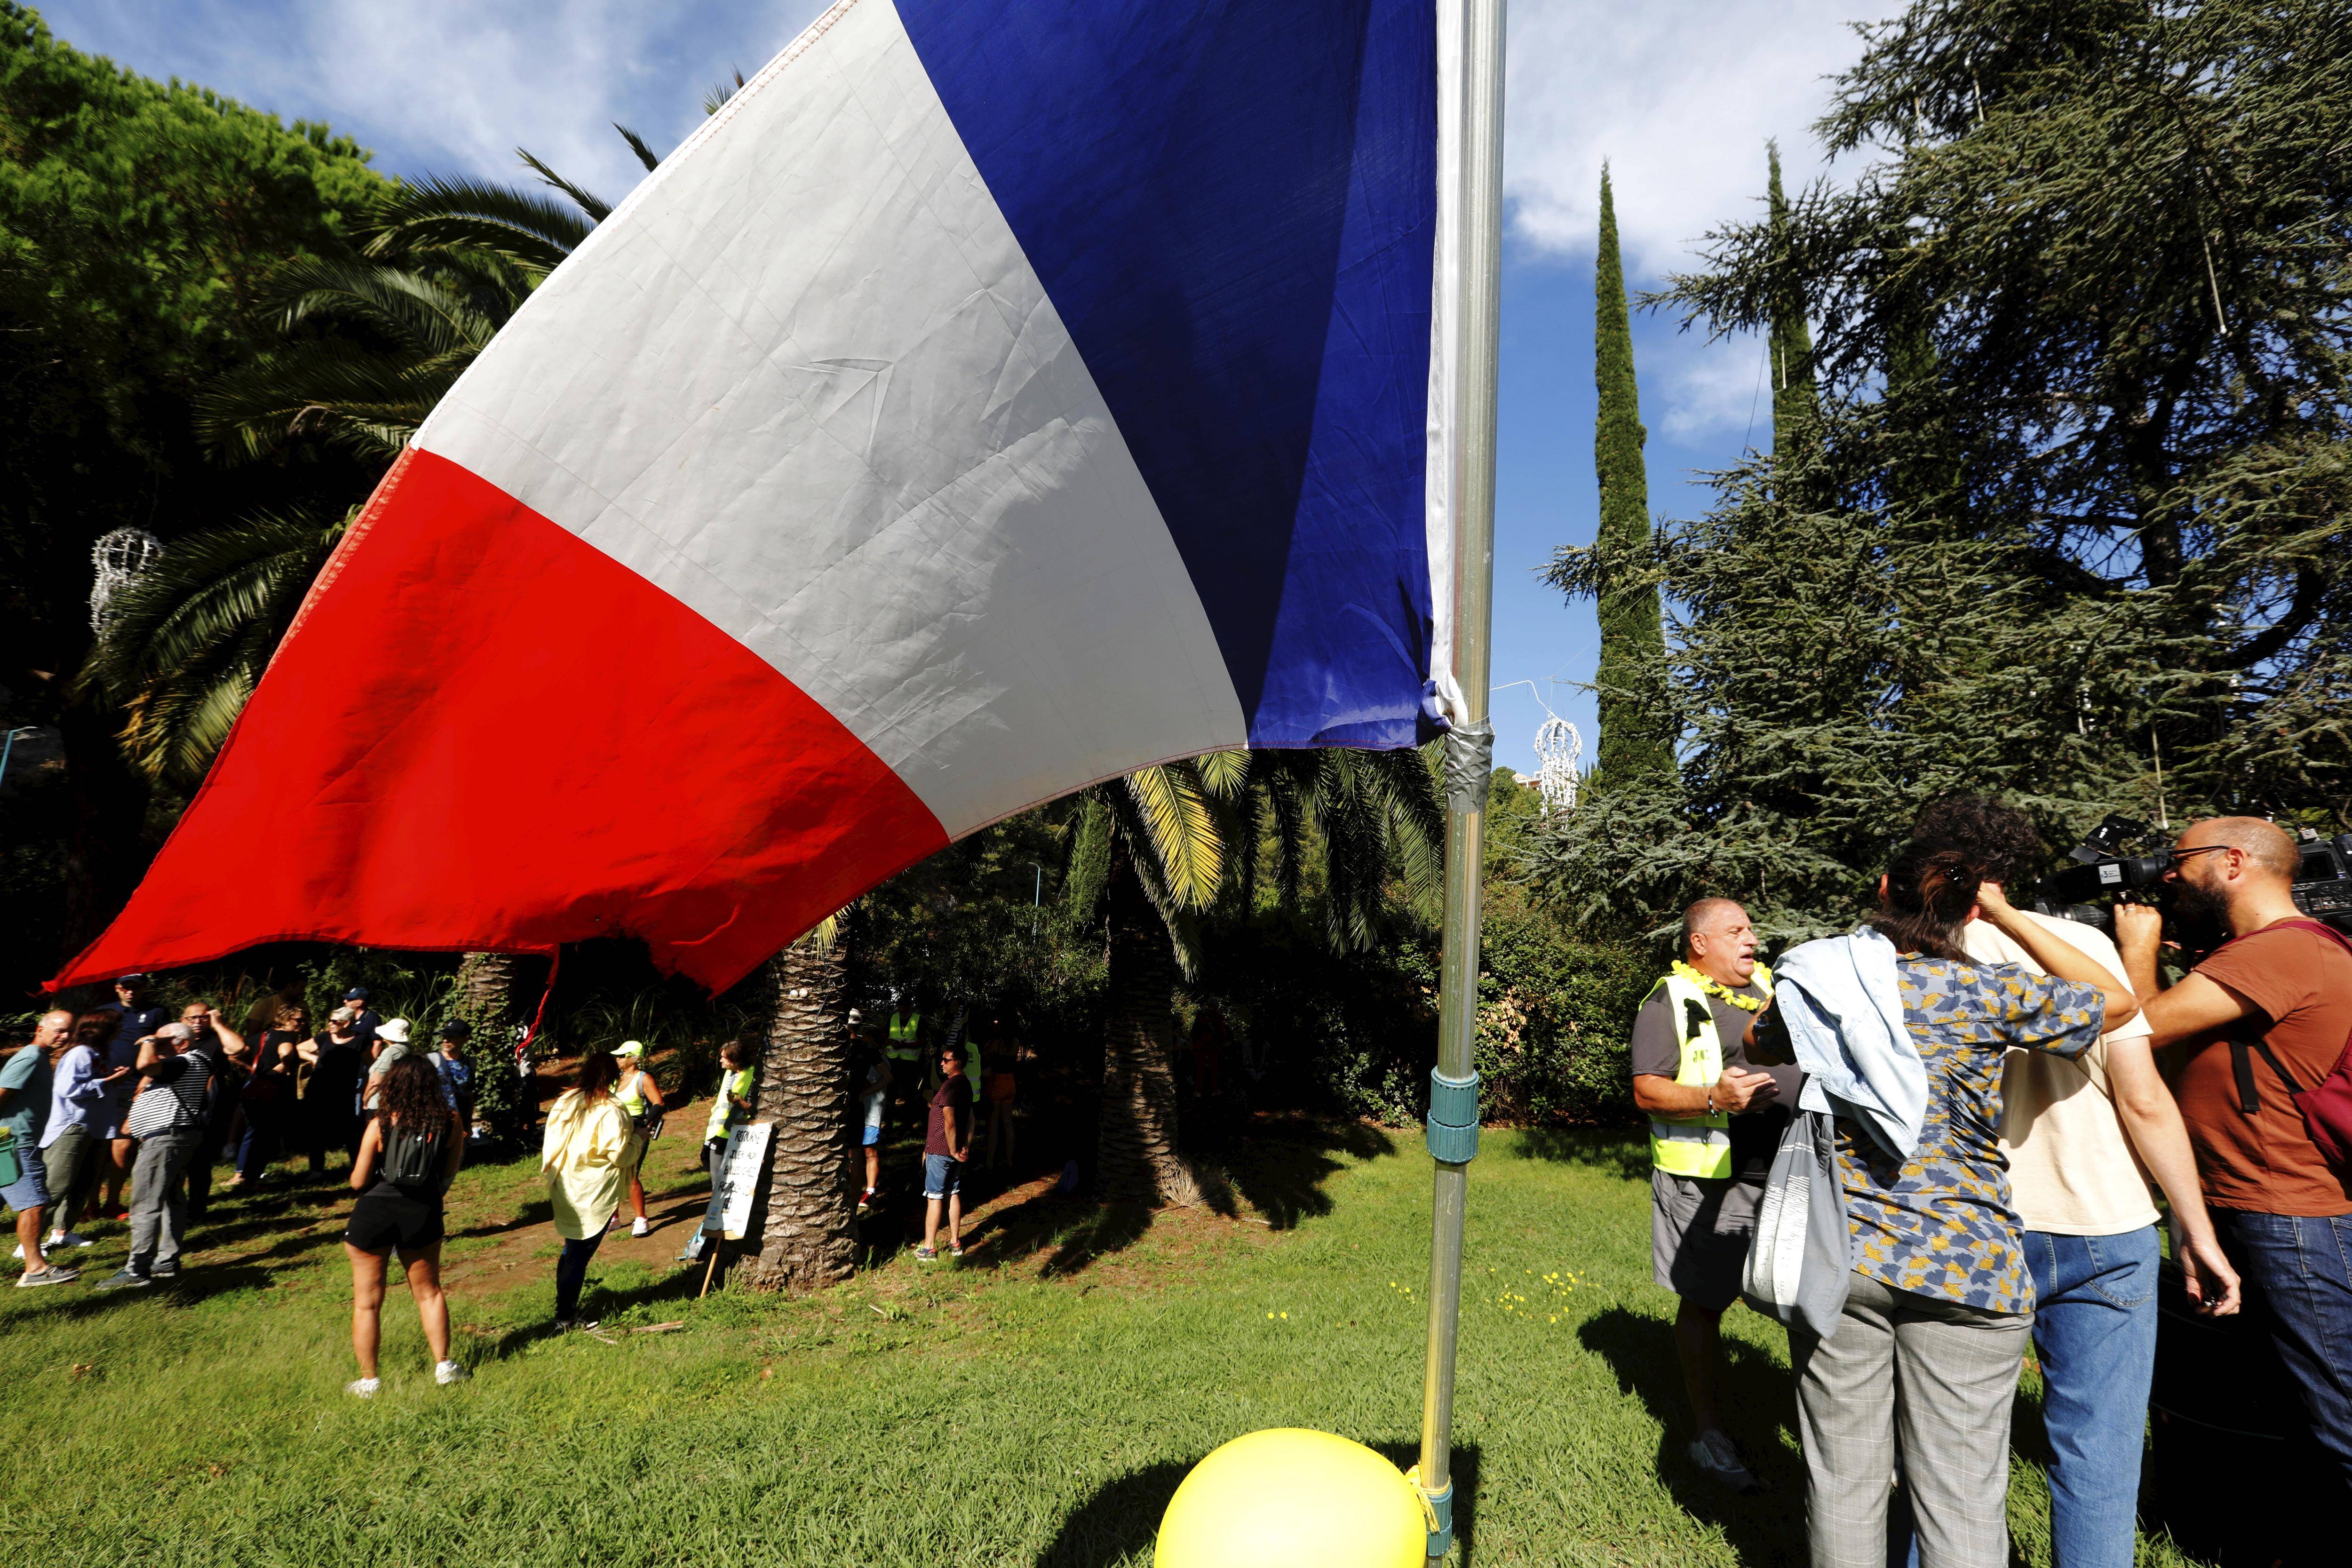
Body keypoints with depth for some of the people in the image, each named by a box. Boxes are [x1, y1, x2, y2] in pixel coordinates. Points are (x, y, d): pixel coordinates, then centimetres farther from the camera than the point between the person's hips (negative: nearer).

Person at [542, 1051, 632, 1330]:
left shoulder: (565, 1101, 2)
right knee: (580, 1254, 3)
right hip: (594, 1196, -7)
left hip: (566, 1189, 7)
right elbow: (619, 1155, -18)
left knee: (571, 1249, 20)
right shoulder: (611, 1111, -19)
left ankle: (564, 1304, 31)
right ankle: (566, 1317, 11)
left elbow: (550, 1144, 9)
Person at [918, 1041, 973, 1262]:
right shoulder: (966, 1084, 9)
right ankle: (955, 1243, 20)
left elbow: (949, 1123, -22)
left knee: (934, 1198, -1)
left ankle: (929, 1249, 4)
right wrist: (966, 1145, 11)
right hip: (957, 1150, 8)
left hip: (940, 1150, -8)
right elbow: (970, 1118, 13)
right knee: (954, 1194, 14)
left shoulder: (948, 1087, -19)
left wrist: (953, 1151, -13)